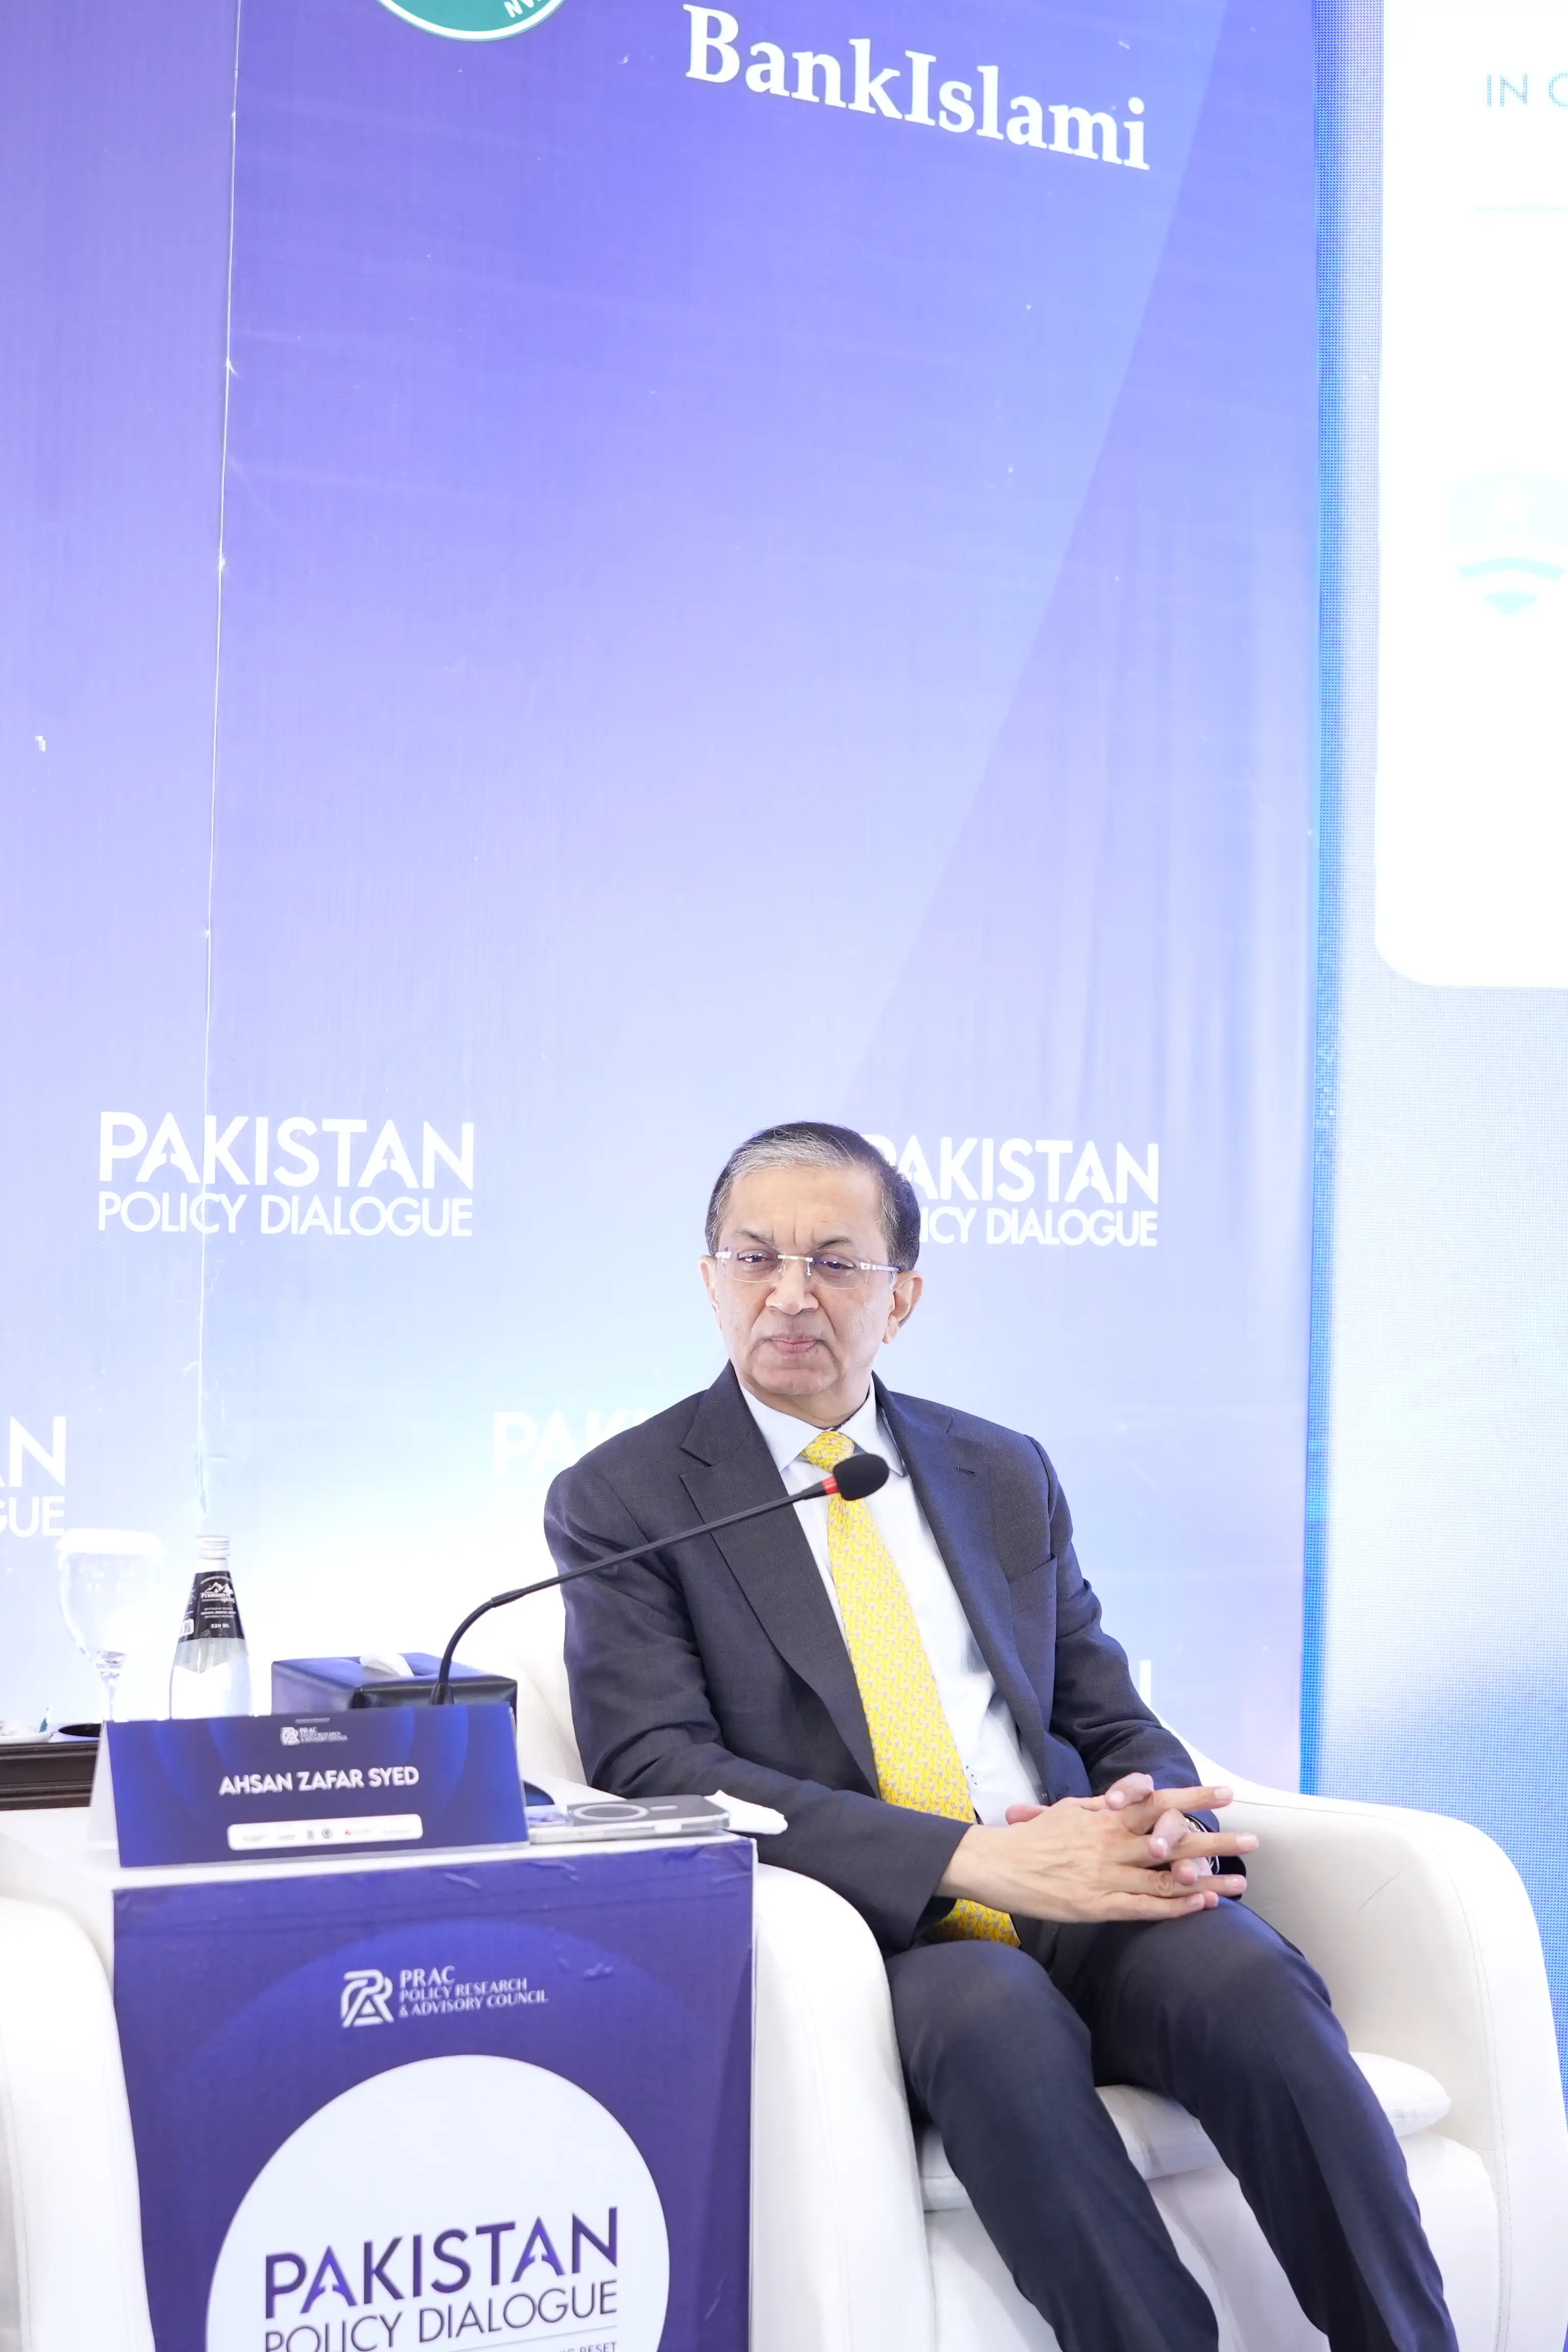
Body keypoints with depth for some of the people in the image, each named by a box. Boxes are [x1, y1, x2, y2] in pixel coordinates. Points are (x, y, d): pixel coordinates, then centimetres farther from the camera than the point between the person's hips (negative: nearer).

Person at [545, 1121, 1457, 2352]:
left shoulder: (1004, 1474, 18)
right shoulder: (622, 1501, 3)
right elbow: (654, 1767, -10)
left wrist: (1166, 1821, -9)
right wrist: (973, 1858, -20)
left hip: (1081, 1908, 4)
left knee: (1245, 1970, -28)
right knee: (994, 2007, -36)